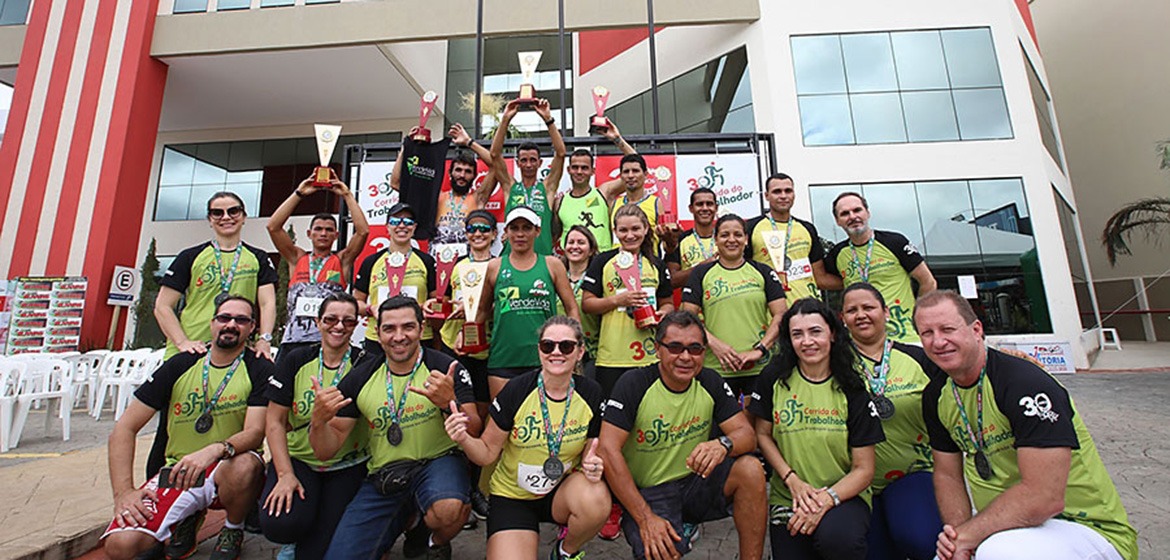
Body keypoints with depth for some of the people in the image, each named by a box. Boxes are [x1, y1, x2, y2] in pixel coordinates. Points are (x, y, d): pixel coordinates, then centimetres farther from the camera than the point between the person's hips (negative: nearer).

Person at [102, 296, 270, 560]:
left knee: (245, 464, -37)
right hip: (179, 469, 2)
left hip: (227, 470, -2)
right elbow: (124, 428, 3)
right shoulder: (180, 365, 2)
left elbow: (255, 432, -15)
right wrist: (123, 492, -8)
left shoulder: (260, 369, -7)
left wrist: (217, 450, -36)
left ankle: (234, 529, -4)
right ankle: (187, 517, 12)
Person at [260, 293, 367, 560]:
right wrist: (285, 474, -7)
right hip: (297, 458, 2)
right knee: (279, 524, -20)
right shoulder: (295, 360, 0)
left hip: (347, 466, -2)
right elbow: (275, 421, 0)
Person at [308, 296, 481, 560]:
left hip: (437, 461, -3)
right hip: (383, 476, 4)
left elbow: (473, 434, -13)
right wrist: (319, 421, -18)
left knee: (448, 509, -33)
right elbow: (327, 451, 4)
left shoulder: (446, 368, -9)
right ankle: (405, 518, 23)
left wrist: (450, 404, -33)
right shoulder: (360, 377, 2)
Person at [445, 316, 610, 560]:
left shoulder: (591, 393, -11)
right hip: (512, 496, -1)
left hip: (562, 490, 1)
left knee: (596, 499, -30)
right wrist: (464, 440, -28)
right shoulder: (516, 390, -17)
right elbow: (488, 452, -8)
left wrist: (592, 464, -19)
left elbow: (592, 449, 3)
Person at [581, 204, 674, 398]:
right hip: (611, 357, -2)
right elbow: (586, 304, 0)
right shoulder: (602, 262, 2)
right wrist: (618, 300, -14)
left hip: (650, 355, 3)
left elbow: (667, 303, 18)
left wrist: (663, 313, -4)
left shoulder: (657, 265, 11)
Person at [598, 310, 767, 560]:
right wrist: (645, 519, -21)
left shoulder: (711, 382, -3)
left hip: (696, 483, 4)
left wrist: (723, 443, -30)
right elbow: (608, 450, -20)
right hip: (647, 493, -4)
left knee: (750, 469, -19)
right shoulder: (634, 384, -16)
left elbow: (747, 434, -4)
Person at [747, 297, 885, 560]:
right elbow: (763, 434, 3)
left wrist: (826, 499, -19)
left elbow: (864, 470, -5)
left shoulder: (852, 389, -6)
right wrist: (793, 481, -9)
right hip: (788, 499, 2)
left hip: (844, 496, -1)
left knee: (836, 538, -31)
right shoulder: (774, 378, -4)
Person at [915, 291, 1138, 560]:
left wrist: (966, 536, -24)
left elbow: (1043, 498, -28)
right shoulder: (936, 396, -1)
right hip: (1002, 526, 7)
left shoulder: (1026, 384, -23)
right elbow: (947, 475, 5)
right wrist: (956, 533, -12)